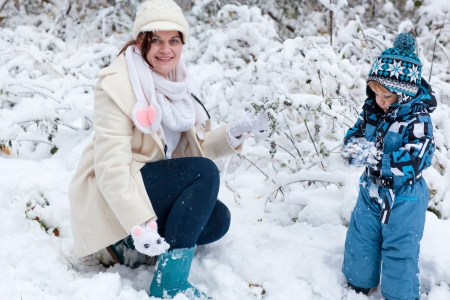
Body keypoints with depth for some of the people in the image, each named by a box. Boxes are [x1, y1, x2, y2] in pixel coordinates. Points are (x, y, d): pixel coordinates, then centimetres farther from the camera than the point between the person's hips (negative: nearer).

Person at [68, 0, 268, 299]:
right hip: (112, 197, -8)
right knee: (205, 172, -24)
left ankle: (127, 243, 2)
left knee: (217, 219, -7)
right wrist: (139, 222, -33)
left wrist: (235, 132, -12)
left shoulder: (177, 82, 5)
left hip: (155, 186, 8)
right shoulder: (117, 83, -20)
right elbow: (111, 165, -25)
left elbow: (194, 147, 5)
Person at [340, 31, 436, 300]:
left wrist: (373, 155, -37)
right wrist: (354, 145, -24)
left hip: (404, 199, -6)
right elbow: (354, 135, 1)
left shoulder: (417, 120, -24)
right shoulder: (372, 109, -6)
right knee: (360, 241, 19)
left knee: (399, 251, 7)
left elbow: (412, 163, -32)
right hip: (372, 190, 6)